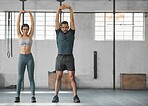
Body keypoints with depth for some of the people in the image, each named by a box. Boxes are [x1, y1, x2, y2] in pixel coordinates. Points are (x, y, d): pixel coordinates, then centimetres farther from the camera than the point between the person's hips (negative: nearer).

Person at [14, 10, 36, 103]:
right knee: (20, 78, 0)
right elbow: (17, 24, 0)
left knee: (31, 77, 0)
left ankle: (33, 96, -1)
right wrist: (20, 14, -7)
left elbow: (32, 24, 0)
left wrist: (30, 14, -6)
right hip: (21, 58, 0)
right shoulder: (19, 36, 6)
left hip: (29, 58, 0)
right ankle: (18, 96, 3)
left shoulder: (30, 36, 6)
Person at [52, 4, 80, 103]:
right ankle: (56, 96, 4)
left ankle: (75, 96, -3)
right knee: (58, 77, 1)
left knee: (72, 77, -4)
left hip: (69, 58, 0)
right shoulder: (58, 33, 10)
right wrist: (59, 10, -8)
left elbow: (72, 20, 2)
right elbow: (56, 20, 3)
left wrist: (70, 8, -6)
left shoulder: (71, 32, 9)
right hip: (60, 57, 1)